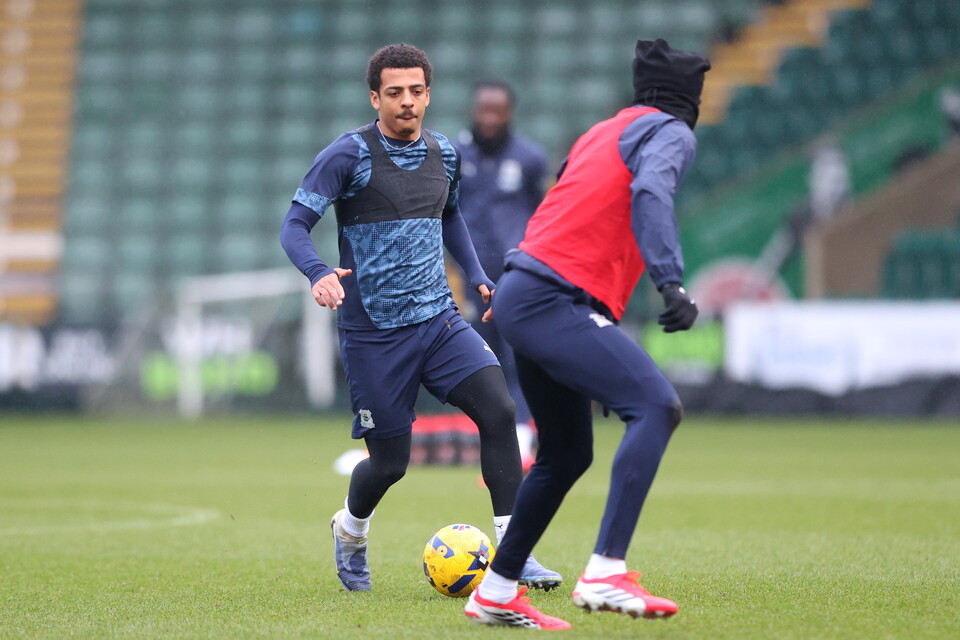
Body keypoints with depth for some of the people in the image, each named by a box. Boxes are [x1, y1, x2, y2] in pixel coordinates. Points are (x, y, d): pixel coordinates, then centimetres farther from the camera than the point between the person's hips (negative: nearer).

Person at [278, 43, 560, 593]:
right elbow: (294, 226, -12)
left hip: (439, 318, 4)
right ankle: (350, 531, 36)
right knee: (390, 461, 1)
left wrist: (478, 277, 16)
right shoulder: (349, 155, -9)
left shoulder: (443, 154, 8)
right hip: (373, 334, -4)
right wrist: (319, 274, -31)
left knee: (499, 408, -17)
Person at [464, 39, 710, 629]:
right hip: (555, 299, -10)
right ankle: (606, 573, -35)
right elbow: (650, 194, -19)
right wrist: (673, 282, -31)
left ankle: (495, 594, 27)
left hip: (521, 294, 10)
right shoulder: (671, 133, 1)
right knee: (657, 407, -22)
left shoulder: (601, 133, 27)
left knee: (568, 454, 19)